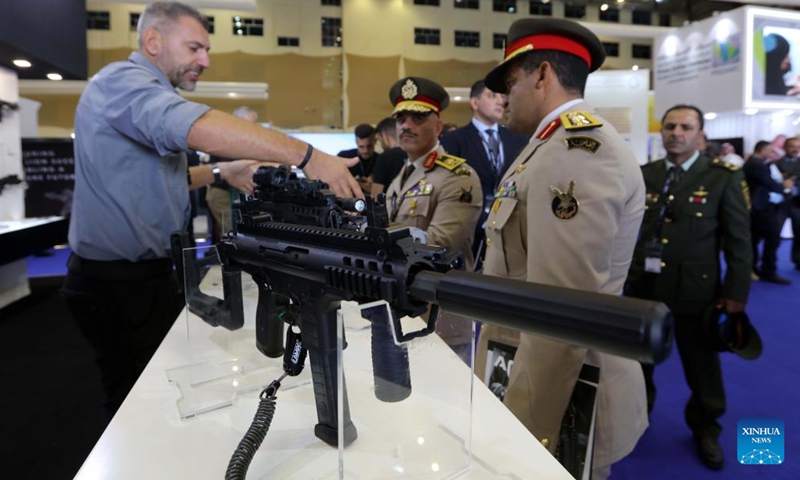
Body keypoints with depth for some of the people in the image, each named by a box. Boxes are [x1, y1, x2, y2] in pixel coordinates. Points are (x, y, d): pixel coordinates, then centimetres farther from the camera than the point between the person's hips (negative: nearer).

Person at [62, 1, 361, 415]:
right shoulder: (121, 81, -18)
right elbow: (199, 127, -38)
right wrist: (308, 157, -43)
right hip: (117, 284, -10)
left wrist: (220, 174, 5)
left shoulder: (148, 94, 16)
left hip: (150, 272, 10)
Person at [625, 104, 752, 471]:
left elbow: (738, 240, -4)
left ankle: (705, 428, 39)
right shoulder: (643, 175, 4)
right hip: (642, 285, 3)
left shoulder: (723, 177, -4)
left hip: (694, 289, -2)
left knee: (702, 368, 14)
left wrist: (735, 292, -7)